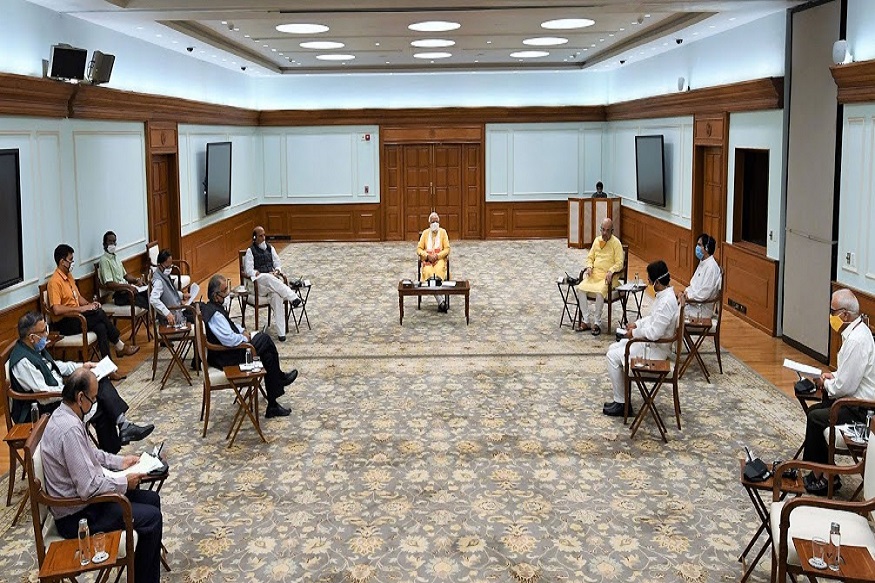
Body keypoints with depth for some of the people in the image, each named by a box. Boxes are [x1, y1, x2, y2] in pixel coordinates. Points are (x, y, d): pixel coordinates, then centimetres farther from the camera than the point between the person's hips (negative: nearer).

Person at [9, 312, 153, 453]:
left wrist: (81, 366, 12)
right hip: (43, 410, -10)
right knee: (100, 408, -19)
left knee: (102, 382, -4)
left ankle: (123, 425, -12)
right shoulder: (23, 362, -25)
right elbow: (43, 395, -26)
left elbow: (54, 365, 22)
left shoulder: (35, 348, 5)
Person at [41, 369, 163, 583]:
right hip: (77, 515, -10)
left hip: (81, 496, 10)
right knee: (151, 518, -12)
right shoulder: (70, 429, -30)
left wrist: (120, 461, 12)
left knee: (152, 499, 12)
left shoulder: (64, 415, 2)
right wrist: (125, 483, -15)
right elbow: (88, 488, -29)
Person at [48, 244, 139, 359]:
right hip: (64, 323, -8)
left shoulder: (69, 276, 13)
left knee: (101, 327, -19)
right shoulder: (55, 281, -17)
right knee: (99, 314, -20)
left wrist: (89, 304, 1)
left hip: (75, 316, 8)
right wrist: (80, 308, -22)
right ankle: (120, 347, -4)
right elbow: (56, 310, -26)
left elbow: (78, 297, 22)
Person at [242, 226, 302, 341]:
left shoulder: (270, 248, 16)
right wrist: (260, 274, -15)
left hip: (272, 279, 3)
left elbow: (278, 264, 17)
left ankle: (281, 332, -37)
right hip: (259, 282, -3)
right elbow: (248, 271, -4)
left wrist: (277, 272, -5)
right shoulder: (250, 251, 3)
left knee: (276, 295, -33)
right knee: (268, 278, -41)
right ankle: (293, 297, -46)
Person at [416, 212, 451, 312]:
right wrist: (428, 256, -10)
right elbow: (419, 249, 7)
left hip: (440, 259, -1)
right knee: (428, 273, -30)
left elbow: (447, 249, 3)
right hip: (427, 260, 1)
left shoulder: (443, 232, 10)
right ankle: (442, 301, -31)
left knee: (439, 271, -33)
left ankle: (441, 301, -32)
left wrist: (437, 256, -12)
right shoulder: (425, 233, 13)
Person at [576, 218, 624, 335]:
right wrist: (589, 266, -2)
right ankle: (586, 321, -14)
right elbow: (590, 257, 19)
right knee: (580, 288, -20)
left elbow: (619, 263, -8)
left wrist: (611, 271, -25)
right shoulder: (597, 240, 12)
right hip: (594, 274, 5)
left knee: (600, 291, -34)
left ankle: (597, 323, -21)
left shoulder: (616, 243, -5)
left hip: (608, 276, -5)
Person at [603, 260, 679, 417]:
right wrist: (637, 323, 8)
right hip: (649, 342, 11)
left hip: (655, 349, -11)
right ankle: (620, 397, 13)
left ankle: (622, 403, -2)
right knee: (613, 348, 12)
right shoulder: (664, 294, 5)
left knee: (613, 356, -12)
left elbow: (654, 333, -30)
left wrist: (634, 332, -14)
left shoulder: (666, 302, -27)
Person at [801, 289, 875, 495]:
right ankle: (826, 474, 13)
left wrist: (826, 383, -6)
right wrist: (833, 377, 5)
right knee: (815, 410, 12)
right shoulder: (858, 330, 7)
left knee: (815, 417, -6)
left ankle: (821, 477, 9)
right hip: (858, 401, 10)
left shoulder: (856, 341, -26)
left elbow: (845, 387, -24)